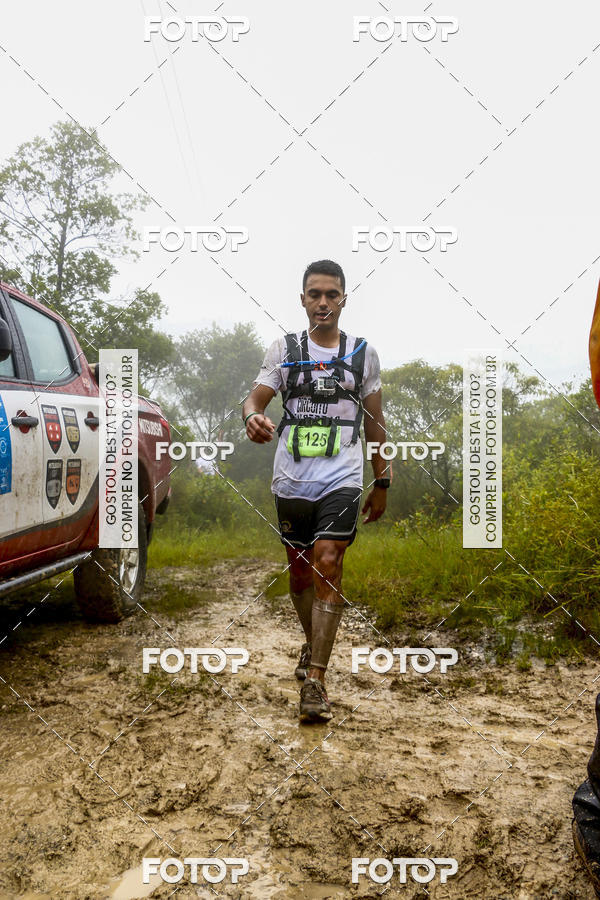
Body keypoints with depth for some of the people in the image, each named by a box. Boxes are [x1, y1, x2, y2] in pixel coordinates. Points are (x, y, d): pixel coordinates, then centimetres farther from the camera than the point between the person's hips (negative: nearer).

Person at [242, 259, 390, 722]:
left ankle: (315, 679, -14)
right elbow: (256, 396, 2)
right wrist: (253, 416, -23)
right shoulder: (284, 349, 9)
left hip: (342, 480, -1)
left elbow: (375, 420, 14)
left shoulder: (364, 353, 9)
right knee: (299, 569, 12)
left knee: (327, 563, -16)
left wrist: (382, 481, 14)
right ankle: (314, 643, 39)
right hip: (292, 480, 2)